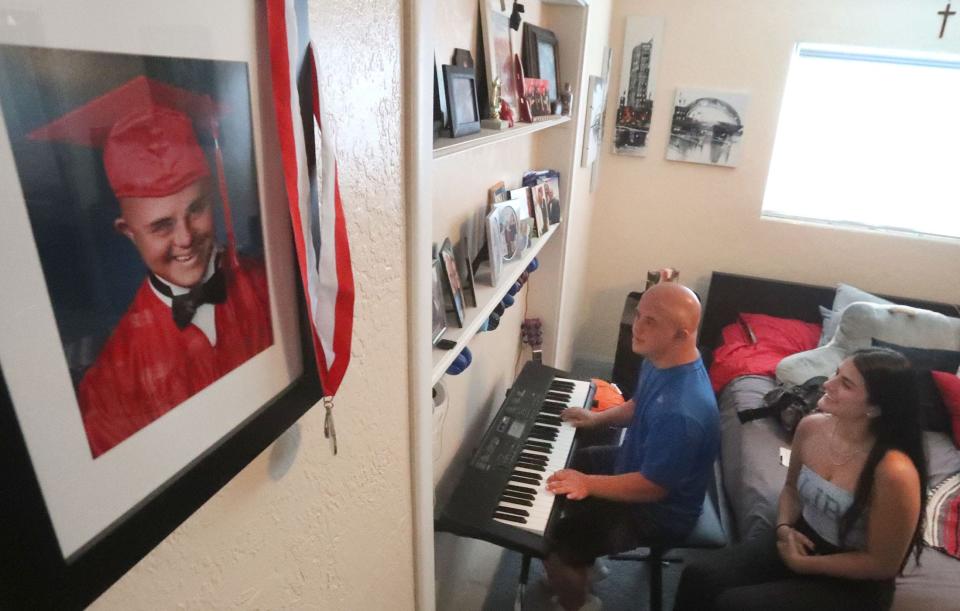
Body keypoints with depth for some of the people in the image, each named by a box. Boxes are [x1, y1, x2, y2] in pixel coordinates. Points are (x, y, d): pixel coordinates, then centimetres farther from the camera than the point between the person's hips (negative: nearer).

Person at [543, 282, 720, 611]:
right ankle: (582, 560, 39)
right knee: (567, 464, 24)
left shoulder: (681, 412, -39)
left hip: (660, 511, -9)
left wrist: (588, 483, -25)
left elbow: (653, 487, -29)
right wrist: (599, 418, 1)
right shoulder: (661, 359, -10)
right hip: (639, 462, 10)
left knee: (554, 544, -11)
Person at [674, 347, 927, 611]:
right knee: (698, 577, -14)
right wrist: (784, 528, -7)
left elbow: (883, 564, -16)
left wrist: (803, 564, -13)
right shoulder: (810, 426, -8)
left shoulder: (894, 472, -27)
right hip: (801, 540, 5)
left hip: (853, 584, -5)